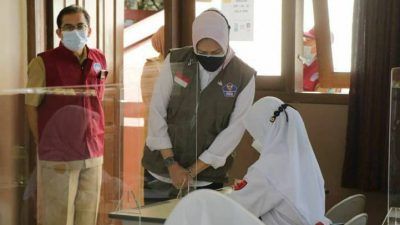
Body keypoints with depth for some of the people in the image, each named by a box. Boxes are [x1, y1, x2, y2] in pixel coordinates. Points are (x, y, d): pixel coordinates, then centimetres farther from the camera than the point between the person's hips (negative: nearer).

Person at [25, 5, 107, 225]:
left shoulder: (99, 60, 7)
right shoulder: (43, 62, -8)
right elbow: (32, 107, -4)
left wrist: (95, 141, 13)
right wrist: (44, 145, -4)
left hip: (93, 154, 5)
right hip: (57, 156, -4)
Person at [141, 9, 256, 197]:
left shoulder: (244, 77, -8)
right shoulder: (175, 61, -5)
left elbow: (234, 131, -9)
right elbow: (156, 111, -4)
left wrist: (192, 171, -11)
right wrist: (171, 163, -10)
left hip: (206, 178, -1)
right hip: (160, 170, 1)